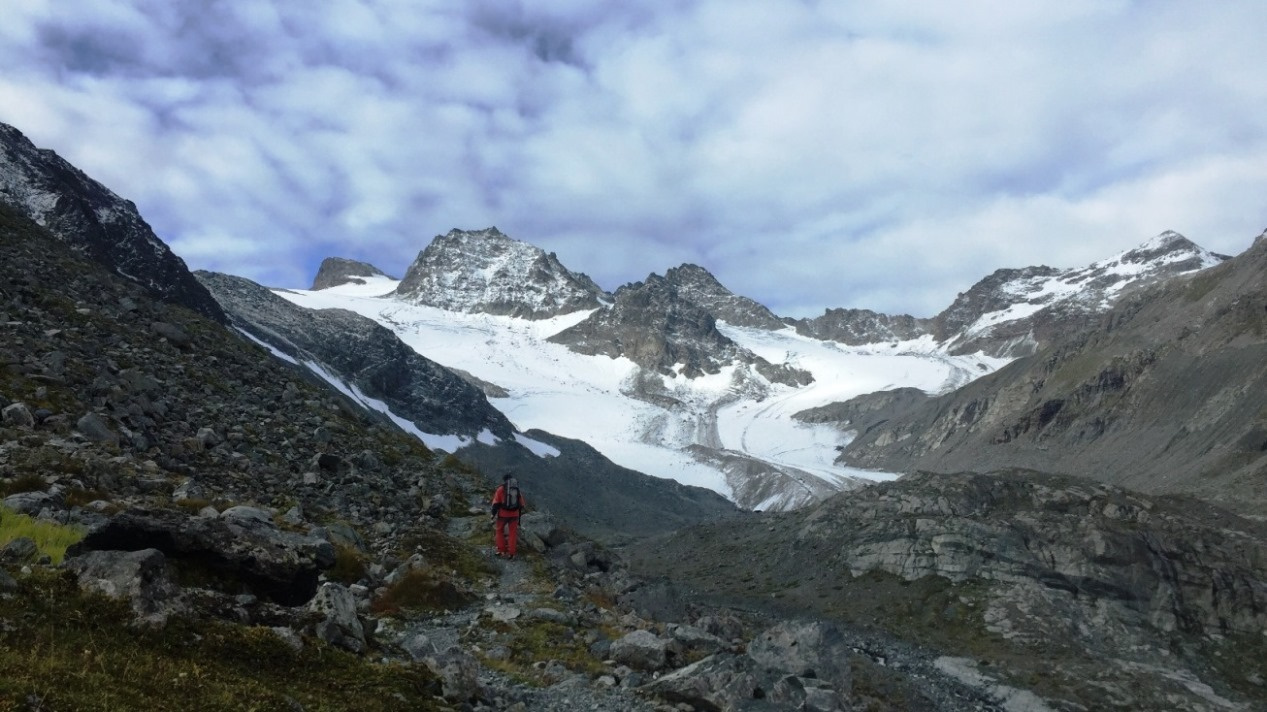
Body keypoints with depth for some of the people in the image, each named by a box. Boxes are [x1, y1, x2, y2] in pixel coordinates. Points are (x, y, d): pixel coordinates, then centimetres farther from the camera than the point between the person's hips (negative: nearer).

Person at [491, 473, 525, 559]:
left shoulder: (500, 490, -2)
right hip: (514, 515, 3)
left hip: (503, 514, -3)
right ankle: (511, 553, 10)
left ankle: (501, 551, 14)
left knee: (499, 531, 17)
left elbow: (495, 504, -8)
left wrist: (493, 514, -2)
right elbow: (521, 505, 14)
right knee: (512, 533, 11)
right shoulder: (517, 491, 10)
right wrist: (518, 516, 24)